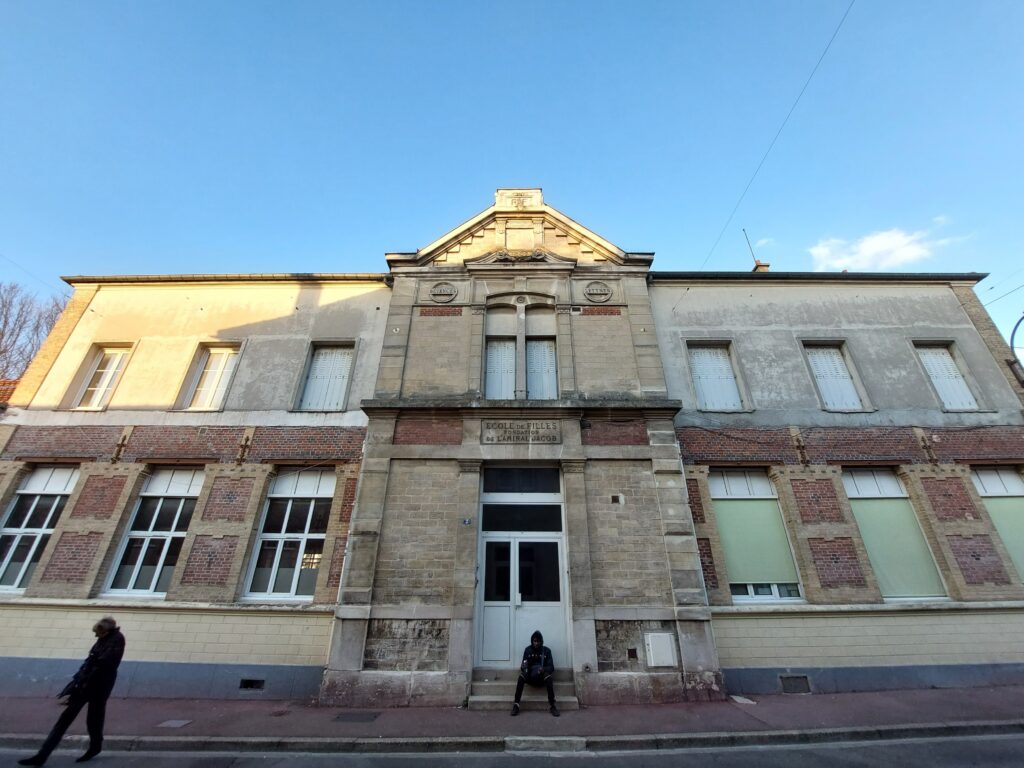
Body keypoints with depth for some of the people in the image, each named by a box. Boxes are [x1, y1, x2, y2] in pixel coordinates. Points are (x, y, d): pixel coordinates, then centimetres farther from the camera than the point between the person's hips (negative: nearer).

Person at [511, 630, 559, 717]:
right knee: (521, 676, -32)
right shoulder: (528, 649, 2)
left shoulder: (546, 650, 0)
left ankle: (552, 705, -27)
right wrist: (522, 667, -26)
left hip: (542, 677, -1)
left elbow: (551, 667, -6)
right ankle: (516, 704, -27)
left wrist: (544, 669, -28)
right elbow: (524, 665, -1)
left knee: (549, 677, -35)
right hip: (530, 677, 1)